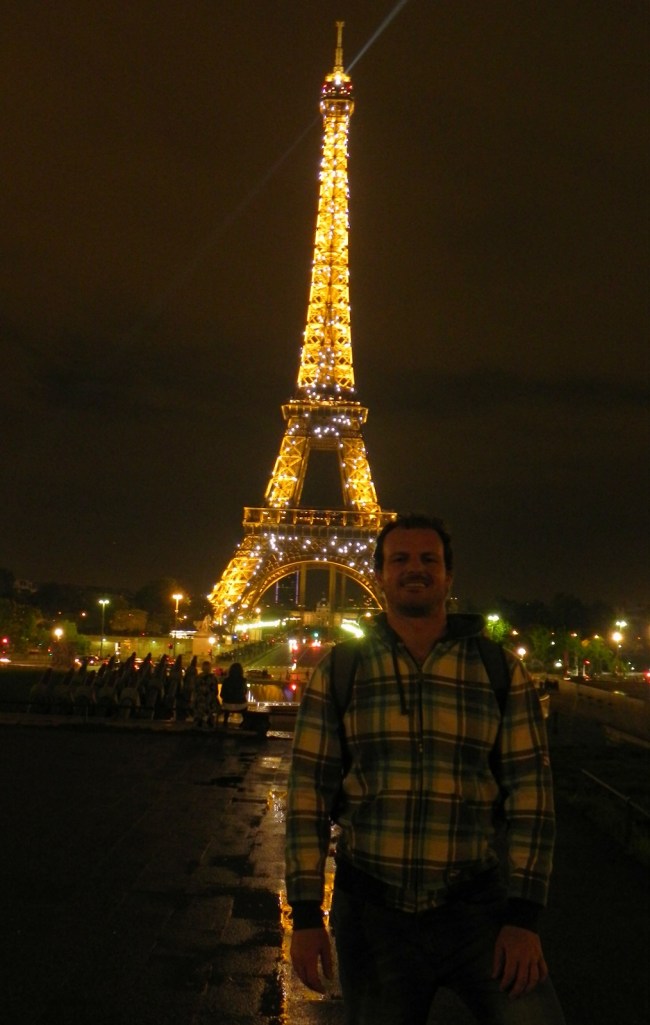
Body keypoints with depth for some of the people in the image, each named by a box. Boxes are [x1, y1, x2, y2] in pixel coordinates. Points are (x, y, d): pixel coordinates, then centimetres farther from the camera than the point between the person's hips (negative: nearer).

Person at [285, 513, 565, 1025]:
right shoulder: (338, 671, -1)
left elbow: (530, 790, -1)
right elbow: (308, 792, -1)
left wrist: (524, 916, -6)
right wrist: (305, 914, -3)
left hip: (477, 906, 0)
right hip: (370, 911, 1)